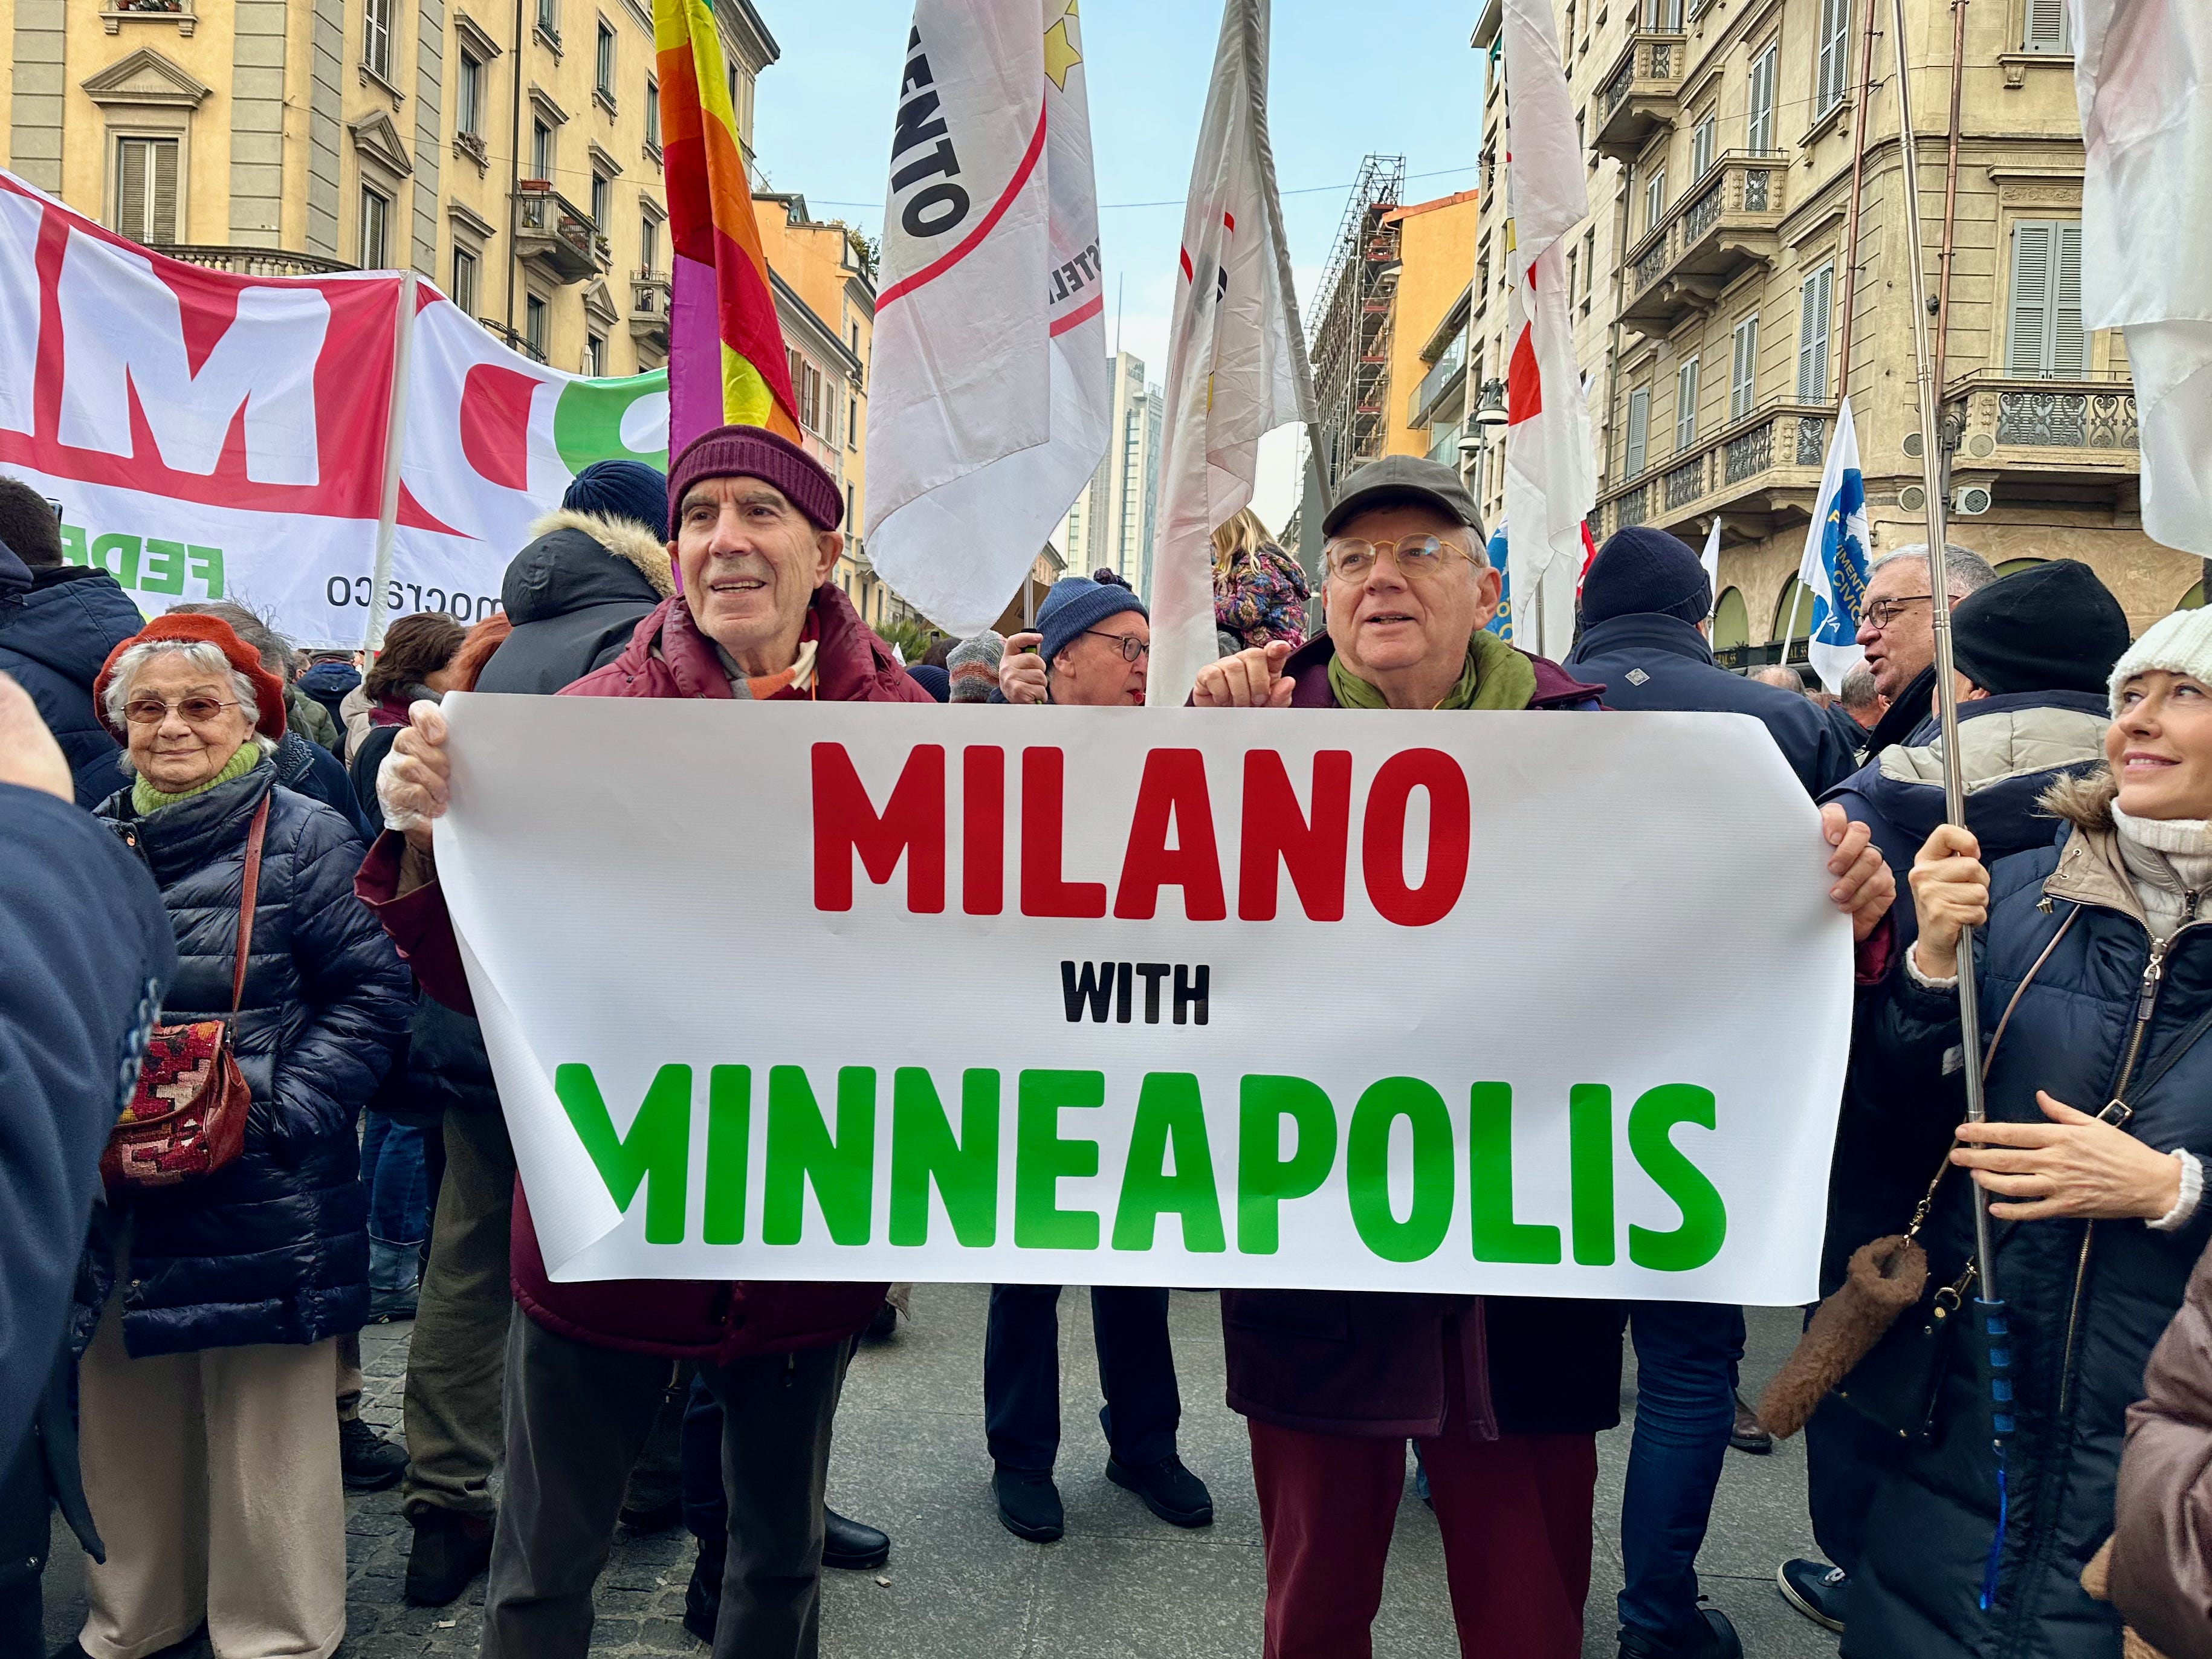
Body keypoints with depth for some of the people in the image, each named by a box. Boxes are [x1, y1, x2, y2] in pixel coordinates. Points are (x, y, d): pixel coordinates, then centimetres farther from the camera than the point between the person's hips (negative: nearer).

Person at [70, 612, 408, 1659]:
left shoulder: (303, 838, -6)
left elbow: (370, 994, -9)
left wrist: (272, 1118, -17)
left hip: (258, 1202, -5)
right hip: (115, 1203, 5)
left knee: (265, 1434, 5)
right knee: (126, 1423, 16)